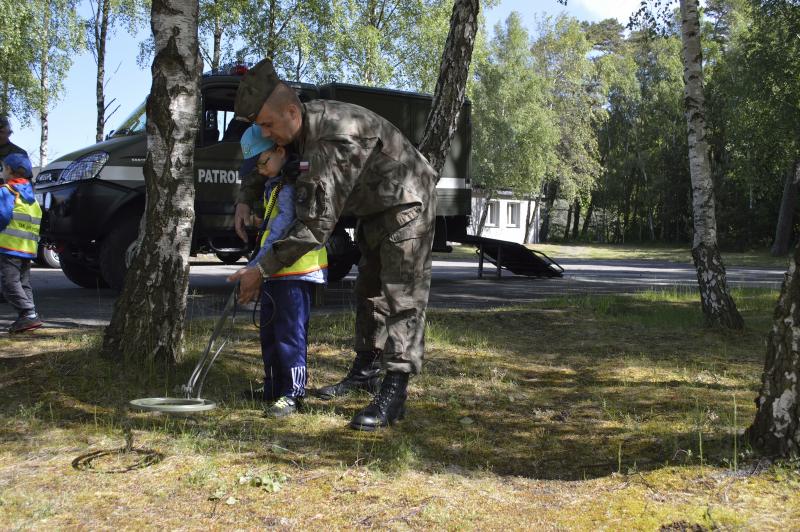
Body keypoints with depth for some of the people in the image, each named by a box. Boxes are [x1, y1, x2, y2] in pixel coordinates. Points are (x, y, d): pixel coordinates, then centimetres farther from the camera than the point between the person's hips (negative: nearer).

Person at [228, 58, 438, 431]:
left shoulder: (334, 141, -37)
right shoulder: (303, 124, -7)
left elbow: (316, 225, -38)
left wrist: (262, 268, -33)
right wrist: (245, 199, 4)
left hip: (406, 204, -10)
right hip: (374, 208, 10)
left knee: (402, 295, -14)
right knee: (369, 288, 16)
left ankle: (394, 394, -17)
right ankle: (365, 369, 29)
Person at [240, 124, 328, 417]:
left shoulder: (293, 184, -16)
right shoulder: (274, 184, 17)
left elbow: (283, 228, -24)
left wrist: (256, 266, -26)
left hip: (297, 272, -11)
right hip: (275, 272, 11)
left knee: (290, 333, -8)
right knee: (270, 332, 17)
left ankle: (293, 393, -1)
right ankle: (273, 389, 28)